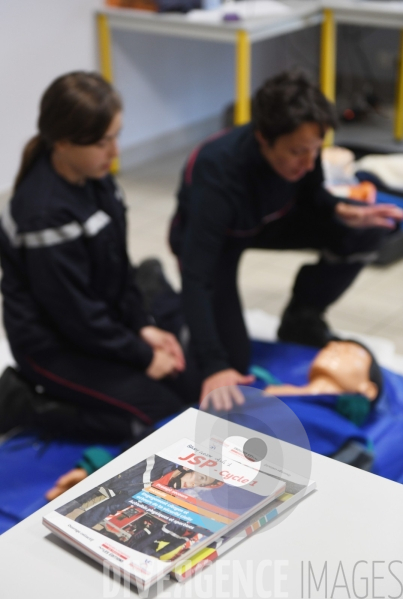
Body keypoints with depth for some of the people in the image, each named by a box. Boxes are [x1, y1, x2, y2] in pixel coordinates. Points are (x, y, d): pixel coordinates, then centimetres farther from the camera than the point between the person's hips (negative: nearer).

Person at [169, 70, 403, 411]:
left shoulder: (301, 147, -27)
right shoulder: (219, 174, -42)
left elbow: (310, 197, -3)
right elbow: (197, 277, -43)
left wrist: (343, 212, -26)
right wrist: (214, 366, -50)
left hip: (266, 220, 5)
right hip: (207, 236, -5)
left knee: (365, 233, -16)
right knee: (232, 361, -13)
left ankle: (301, 318, 7)